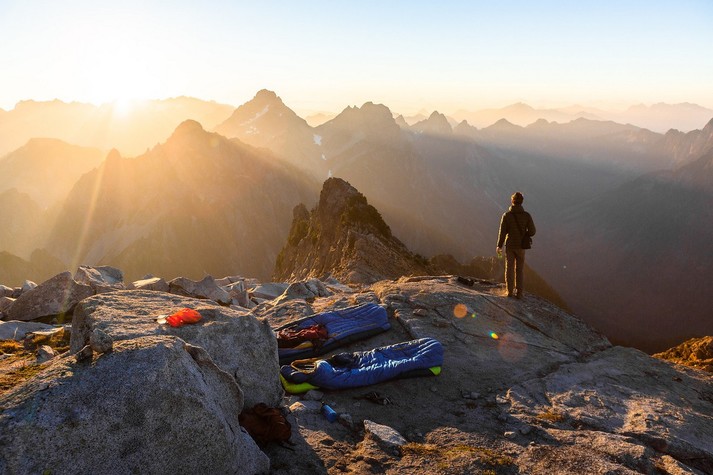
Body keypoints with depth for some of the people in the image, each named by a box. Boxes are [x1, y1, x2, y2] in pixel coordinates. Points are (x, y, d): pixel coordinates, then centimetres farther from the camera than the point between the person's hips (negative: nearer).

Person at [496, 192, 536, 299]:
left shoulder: (506, 215, -10)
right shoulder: (527, 215, -8)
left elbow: (502, 232, -8)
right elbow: (532, 232, -7)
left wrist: (499, 246, 2)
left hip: (509, 246, 0)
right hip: (521, 246, 1)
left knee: (509, 269, 11)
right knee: (519, 270, 10)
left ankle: (510, 291, 14)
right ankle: (519, 292, 9)